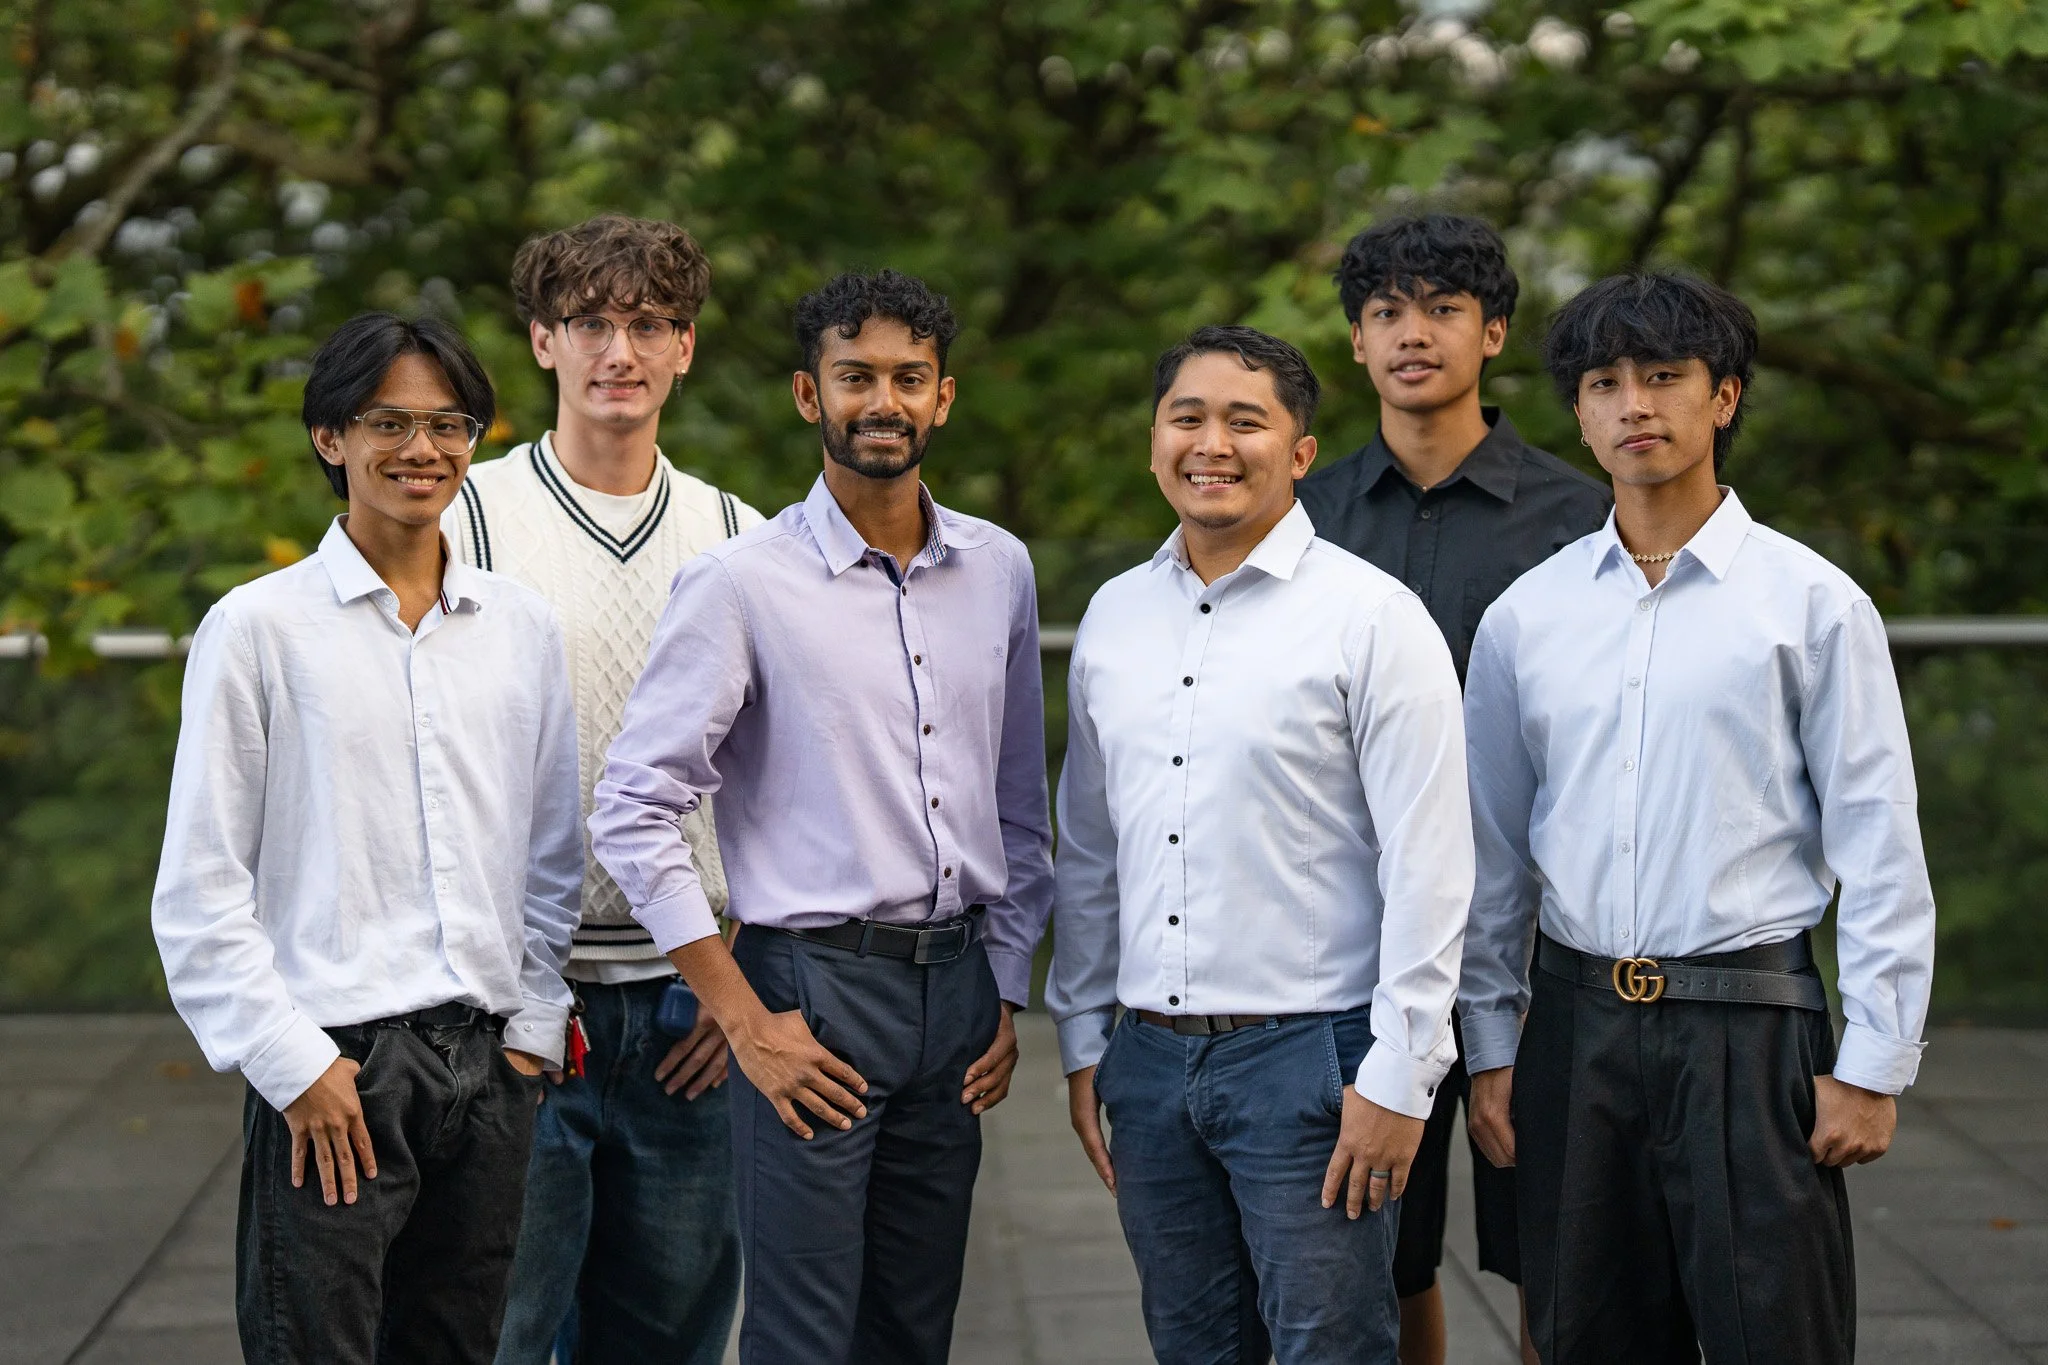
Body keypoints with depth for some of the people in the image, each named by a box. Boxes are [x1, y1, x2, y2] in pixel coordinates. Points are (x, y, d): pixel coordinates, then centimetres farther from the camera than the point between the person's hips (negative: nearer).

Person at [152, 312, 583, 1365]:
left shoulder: (521, 628, 10)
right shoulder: (259, 627, -3)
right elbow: (200, 889, -4)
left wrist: (532, 1029, 8)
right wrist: (292, 1062, -8)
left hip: (488, 1065, 4)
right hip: (332, 1067, -4)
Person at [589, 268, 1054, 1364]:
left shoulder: (999, 572, 8)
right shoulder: (743, 582, -7)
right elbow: (632, 811, -9)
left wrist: (1007, 994, 10)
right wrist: (745, 1021, -11)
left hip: (956, 983, 5)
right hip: (813, 986, -5)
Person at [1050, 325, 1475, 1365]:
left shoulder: (1372, 617, -7)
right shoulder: (1114, 615, 10)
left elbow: (1428, 869, -10)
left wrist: (1396, 1079, -13)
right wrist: (1081, 1040, 14)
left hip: (1309, 1055, -5)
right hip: (1150, 1057, 5)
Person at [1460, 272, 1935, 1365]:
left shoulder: (1813, 604, -1)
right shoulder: (1525, 617, 8)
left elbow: (1880, 849, -3)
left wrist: (1874, 1063, -7)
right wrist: (1488, 1048, 11)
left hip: (1748, 1026, -3)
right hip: (1577, 1021, 3)